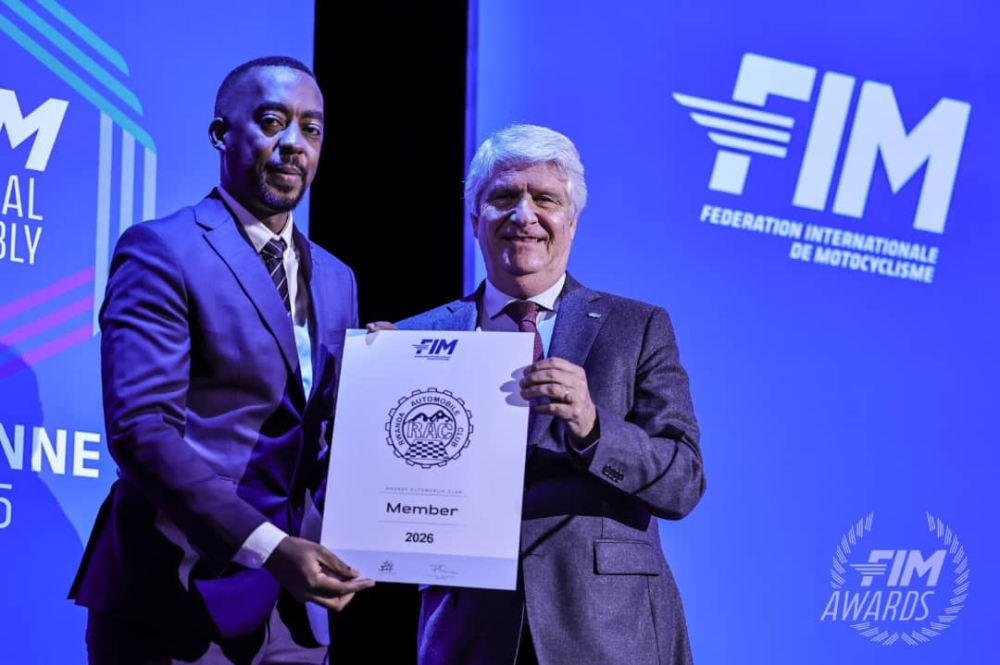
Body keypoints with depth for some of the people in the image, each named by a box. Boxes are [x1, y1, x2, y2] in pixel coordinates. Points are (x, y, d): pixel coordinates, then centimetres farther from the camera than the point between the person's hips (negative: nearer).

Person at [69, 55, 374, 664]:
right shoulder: (161, 250, -7)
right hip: (179, 600, -6)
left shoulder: (335, 280, 15)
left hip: (290, 608, 6)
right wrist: (266, 546, -24)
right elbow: (141, 427, -17)